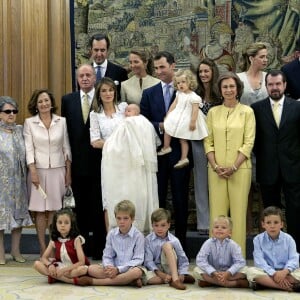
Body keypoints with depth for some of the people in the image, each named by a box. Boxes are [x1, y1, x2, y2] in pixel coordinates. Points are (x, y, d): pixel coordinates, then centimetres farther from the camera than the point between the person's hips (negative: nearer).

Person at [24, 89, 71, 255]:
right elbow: (29, 148, -2)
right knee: (40, 210, 1)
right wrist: (33, 171, -10)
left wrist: (68, 171, 6)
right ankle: (43, 247, 7)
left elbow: (66, 147, 8)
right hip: (39, 170, -1)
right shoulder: (29, 123, 1)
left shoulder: (61, 121, 5)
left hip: (57, 170, 1)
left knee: (54, 210, 2)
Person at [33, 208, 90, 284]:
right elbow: (44, 258, 1)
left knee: (83, 270, -38)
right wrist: (50, 265, -22)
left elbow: (81, 262, -18)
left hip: (73, 269, -4)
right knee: (37, 264, -17)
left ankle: (54, 277, -25)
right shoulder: (54, 240, 1)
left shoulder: (76, 239, -12)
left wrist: (64, 269, -27)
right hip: (59, 268, 4)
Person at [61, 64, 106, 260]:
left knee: (99, 206, 3)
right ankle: (81, 246, 19)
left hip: (98, 161, -3)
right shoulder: (68, 100, 8)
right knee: (80, 206, 10)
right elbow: (65, 130, 8)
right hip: (77, 162, 3)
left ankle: (99, 247, 12)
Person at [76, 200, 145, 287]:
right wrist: (109, 267, -17)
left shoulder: (138, 236, -5)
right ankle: (129, 280, -27)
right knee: (91, 268, -19)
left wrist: (118, 269, -20)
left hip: (130, 269, -3)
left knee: (137, 272, -38)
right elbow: (107, 256, 7)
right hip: (113, 269, 3)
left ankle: (94, 281, -32)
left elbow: (138, 260, -10)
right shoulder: (111, 234, 6)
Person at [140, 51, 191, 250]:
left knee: (181, 200, 6)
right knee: (157, 198, 8)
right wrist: (160, 127, -12)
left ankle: (181, 242, 15)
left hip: (180, 153, -2)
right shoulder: (149, 94, 8)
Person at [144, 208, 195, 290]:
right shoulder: (148, 240, -5)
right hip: (156, 270, 0)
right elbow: (148, 260, -9)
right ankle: (172, 279, -21)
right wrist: (162, 275, -21)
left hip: (171, 268, 0)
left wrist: (182, 275, -20)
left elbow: (183, 260, -2)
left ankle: (175, 278, -31)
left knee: (167, 245, -26)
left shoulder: (174, 240, -5)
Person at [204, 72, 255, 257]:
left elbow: (249, 142, -3)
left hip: (239, 169, -2)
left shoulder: (247, 112, 3)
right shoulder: (213, 112, 9)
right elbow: (208, 141, 7)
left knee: (239, 211, 0)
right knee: (217, 211, 2)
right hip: (216, 170, 2)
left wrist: (233, 167, -11)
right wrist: (215, 166, -6)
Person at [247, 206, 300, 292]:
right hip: (267, 272, 0)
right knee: (251, 271, -32)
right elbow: (259, 261, -12)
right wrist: (273, 273, -26)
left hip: (285, 272, 0)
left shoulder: (288, 239, 1)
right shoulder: (258, 239, -2)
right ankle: (289, 287, -32)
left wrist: (285, 271, -29)